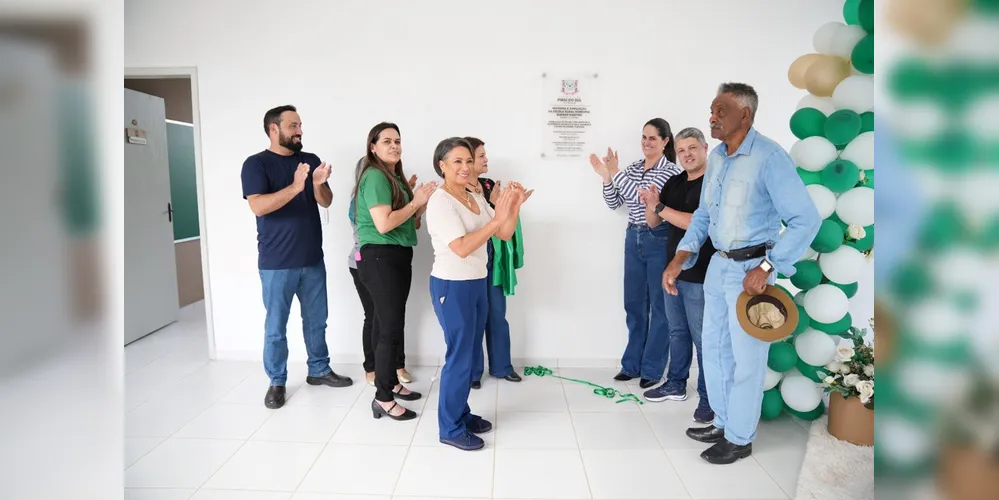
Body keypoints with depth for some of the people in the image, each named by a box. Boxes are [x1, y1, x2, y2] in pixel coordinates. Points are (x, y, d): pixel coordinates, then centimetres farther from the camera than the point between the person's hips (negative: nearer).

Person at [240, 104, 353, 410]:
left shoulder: (311, 161, 7)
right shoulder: (256, 164, -6)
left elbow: (326, 202, 3)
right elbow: (258, 206, -20)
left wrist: (318, 184, -18)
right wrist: (295, 187, -31)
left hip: (313, 259, 4)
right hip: (277, 263, -4)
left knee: (316, 320, 15)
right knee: (276, 327, 6)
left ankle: (319, 370, 31)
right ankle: (276, 382, 21)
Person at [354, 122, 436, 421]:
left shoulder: (395, 177, 16)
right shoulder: (375, 176, -13)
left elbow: (407, 221, 17)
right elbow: (384, 224, -23)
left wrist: (422, 201, 1)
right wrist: (416, 202, -14)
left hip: (398, 256, 9)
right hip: (380, 258, -9)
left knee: (394, 324, 15)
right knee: (390, 328, -6)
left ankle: (391, 383, 28)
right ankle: (383, 398, 4)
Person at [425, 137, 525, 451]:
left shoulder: (477, 199, 8)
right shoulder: (440, 202, -15)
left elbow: (505, 234, 7)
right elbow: (462, 248, -25)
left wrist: (514, 206, -9)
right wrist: (497, 217, -28)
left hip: (477, 283, 8)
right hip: (452, 286, -8)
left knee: (470, 354, 16)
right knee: (459, 356, 0)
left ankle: (461, 414, 32)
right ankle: (450, 428, 16)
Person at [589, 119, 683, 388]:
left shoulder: (672, 171, -8)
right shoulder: (632, 168, 9)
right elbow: (613, 204, 9)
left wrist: (616, 173, -21)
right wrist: (607, 178, -7)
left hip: (659, 241, -6)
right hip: (633, 239, 6)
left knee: (659, 306, 5)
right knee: (634, 304, 13)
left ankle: (652, 369, 17)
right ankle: (632, 364, 26)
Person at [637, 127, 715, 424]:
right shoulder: (674, 183, 9)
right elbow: (653, 222, 10)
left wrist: (660, 207, -22)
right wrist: (651, 206, -12)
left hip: (701, 276, -7)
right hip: (673, 270, 7)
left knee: (703, 338, 2)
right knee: (677, 332, 18)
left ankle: (709, 399, 15)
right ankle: (676, 385, 32)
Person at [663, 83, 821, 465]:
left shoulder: (769, 158, -19)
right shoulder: (716, 156, 6)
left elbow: (806, 219, -21)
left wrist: (766, 267, -25)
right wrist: (681, 258, 2)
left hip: (750, 268, -8)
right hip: (718, 264, 8)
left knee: (746, 357, 6)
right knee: (714, 348, 18)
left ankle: (739, 438, 25)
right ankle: (723, 422, 38)